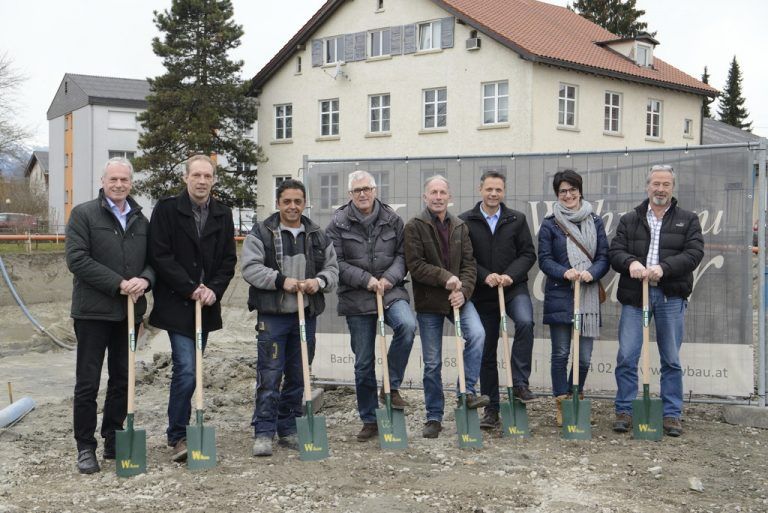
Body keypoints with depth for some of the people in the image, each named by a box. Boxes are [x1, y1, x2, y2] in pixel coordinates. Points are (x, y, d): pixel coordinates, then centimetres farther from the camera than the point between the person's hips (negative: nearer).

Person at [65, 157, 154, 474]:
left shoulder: (140, 220, 12)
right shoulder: (84, 214, -4)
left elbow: (153, 259, 12)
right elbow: (77, 259, -13)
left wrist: (144, 279, -12)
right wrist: (118, 284, -18)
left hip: (129, 311, 5)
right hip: (93, 311, -5)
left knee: (122, 379, 13)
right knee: (87, 382, 1)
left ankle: (114, 441, 25)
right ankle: (85, 447, 10)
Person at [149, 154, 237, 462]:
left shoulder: (223, 215, 9)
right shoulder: (166, 209, -5)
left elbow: (228, 260, 9)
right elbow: (161, 257, -10)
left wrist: (213, 289, -8)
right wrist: (191, 289, -15)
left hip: (206, 306, 5)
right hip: (176, 305, -5)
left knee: (189, 370, 11)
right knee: (186, 370, -13)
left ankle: (179, 431, 23)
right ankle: (178, 436, -2)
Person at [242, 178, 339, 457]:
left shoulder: (318, 236, 11)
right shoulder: (261, 233, -2)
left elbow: (332, 269, 11)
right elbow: (250, 268, -11)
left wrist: (319, 281, -10)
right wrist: (281, 280, -21)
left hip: (306, 315, 4)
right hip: (272, 316, -4)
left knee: (297, 376, 11)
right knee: (270, 375, -6)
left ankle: (288, 430, 22)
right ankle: (263, 433, 1)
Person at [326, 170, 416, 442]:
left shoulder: (392, 219, 5)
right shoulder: (339, 223, -1)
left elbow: (402, 254, 6)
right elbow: (336, 262, -6)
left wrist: (389, 277, -11)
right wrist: (366, 280, -14)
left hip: (391, 291, 1)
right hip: (356, 298, -1)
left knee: (407, 325, -31)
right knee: (363, 363, 4)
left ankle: (391, 386, -10)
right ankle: (369, 420, 19)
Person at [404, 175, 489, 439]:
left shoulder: (460, 227, 9)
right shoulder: (415, 226, -4)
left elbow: (469, 263, 3)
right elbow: (415, 264, -12)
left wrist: (463, 291, -13)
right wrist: (445, 277, -19)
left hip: (457, 297, 3)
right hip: (428, 301, -2)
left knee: (477, 334, -26)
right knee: (432, 364, 4)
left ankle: (467, 391, -12)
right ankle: (434, 417, 16)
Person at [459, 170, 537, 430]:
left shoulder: (517, 219, 4)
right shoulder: (465, 221, 1)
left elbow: (528, 254, 2)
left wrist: (510, 275, -14)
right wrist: (484, 276, -17)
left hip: (514, 288, 0)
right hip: (482, 293, 0)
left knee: (525, 322, -31)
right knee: (487, 353, 6)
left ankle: (520, 382, -18)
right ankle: (491, 408, 18)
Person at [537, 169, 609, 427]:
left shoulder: (595, 222, 10)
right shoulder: (550, 224, 3)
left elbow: (604, 256, 5)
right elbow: (544, 259, -2)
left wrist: (591, 273, -15)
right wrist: (565, 272, -20)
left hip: (588, 296, 2)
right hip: (559, 296, -2)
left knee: (585, 357, 4)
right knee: (561, 354, 2)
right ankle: (562, 405, 12)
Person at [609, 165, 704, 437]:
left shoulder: (688, 220, 8)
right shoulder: (629, 220, 11)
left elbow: (694, 252, -5)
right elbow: (615, 251, 2)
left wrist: (664, 267, -20)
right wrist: (630, 262, -21)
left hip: (671, 296, 0)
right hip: (634, 295, 1)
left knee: (671, 360, 6)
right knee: (626, 357, -1)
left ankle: (672, 414, 15)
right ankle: (624, 411, 10)